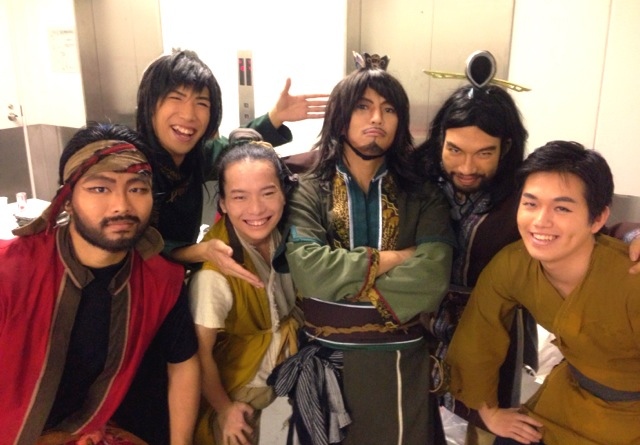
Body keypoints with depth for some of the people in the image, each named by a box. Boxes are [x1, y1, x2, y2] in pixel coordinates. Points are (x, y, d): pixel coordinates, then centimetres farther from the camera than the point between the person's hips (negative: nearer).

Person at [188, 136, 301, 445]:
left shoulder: (281, 235, -15)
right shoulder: (215, 269, -33)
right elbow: (201, 352, -21)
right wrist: (224, 408, -10)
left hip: (285, 372, 5)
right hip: (239, 390, -5)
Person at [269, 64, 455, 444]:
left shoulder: (423, 197, 0)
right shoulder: (309, 192, -3)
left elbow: (431, 282, -15)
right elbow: (309, 271, -19)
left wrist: (342, 281, -15)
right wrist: (391, 258, -14)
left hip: (400, 361, 1)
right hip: (327, 361, 0)